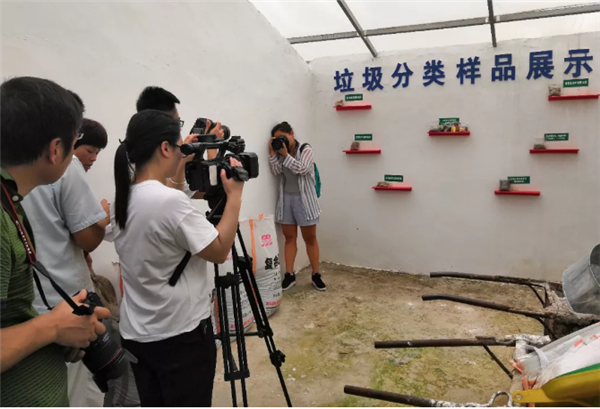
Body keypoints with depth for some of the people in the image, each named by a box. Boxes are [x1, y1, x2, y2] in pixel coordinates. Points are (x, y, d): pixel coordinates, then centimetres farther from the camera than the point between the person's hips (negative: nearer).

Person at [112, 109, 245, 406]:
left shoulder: (122, 200, 2)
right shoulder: (171, 201, -25)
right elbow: (219, 251, -17)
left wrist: (180, 167, 13)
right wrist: (234, 195, -10)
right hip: (181, 334, -8)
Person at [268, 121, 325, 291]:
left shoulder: (305, 149, -4)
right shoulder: (280, 153, 8)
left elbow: (302, 169, -18)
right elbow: (276, 172, -5)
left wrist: (286, 154, -18)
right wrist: (272, 153, -13)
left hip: (303, 198, -4)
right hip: (286, 198, 4)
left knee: (310, 238, 4)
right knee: (289, 238, 7)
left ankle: (316, 275, 12)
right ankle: (289, 275, 12)